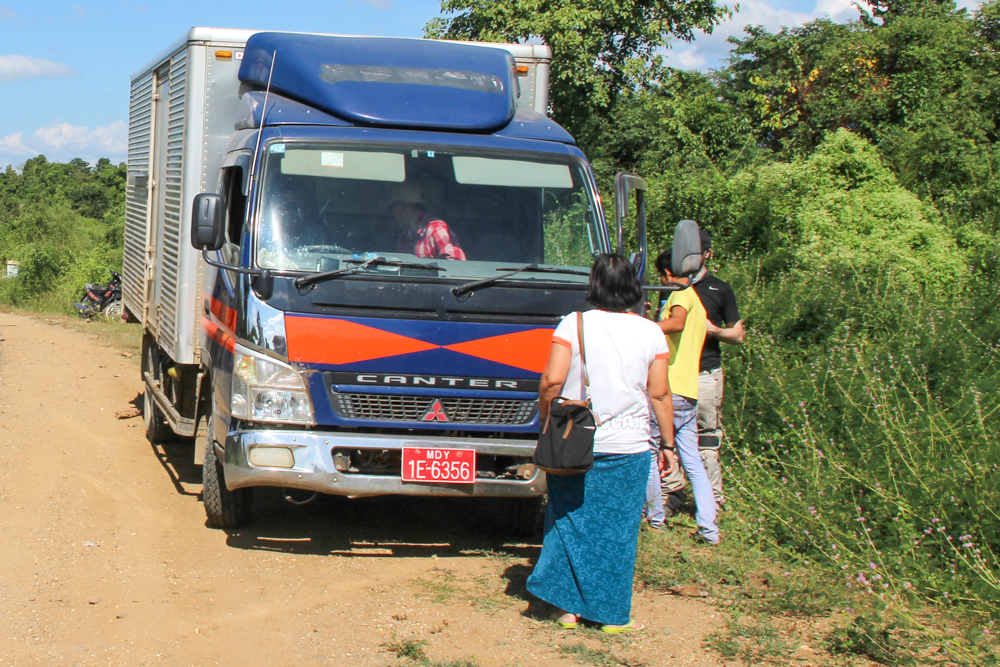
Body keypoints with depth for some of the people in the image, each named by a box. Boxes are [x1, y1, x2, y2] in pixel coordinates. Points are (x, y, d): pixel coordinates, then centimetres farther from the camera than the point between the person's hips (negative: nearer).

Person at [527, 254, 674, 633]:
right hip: (628, 446, 0)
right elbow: (660, 395, 0)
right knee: (618, 530, 9)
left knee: (570, 523, 12)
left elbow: (552, 381, -10)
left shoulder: (574, 324, -5)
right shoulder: (651, 333, -1)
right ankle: (613, 615, 14)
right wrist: (668, 444, 8)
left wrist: (545, 422, 5)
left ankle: (568, 607, 14)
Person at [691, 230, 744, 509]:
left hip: (706, 373, -3)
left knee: (707, 438, -4)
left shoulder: (720, 289, 9)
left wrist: (713, 330, -9)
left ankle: (712, 499, 1)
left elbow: (738, 335, 10)